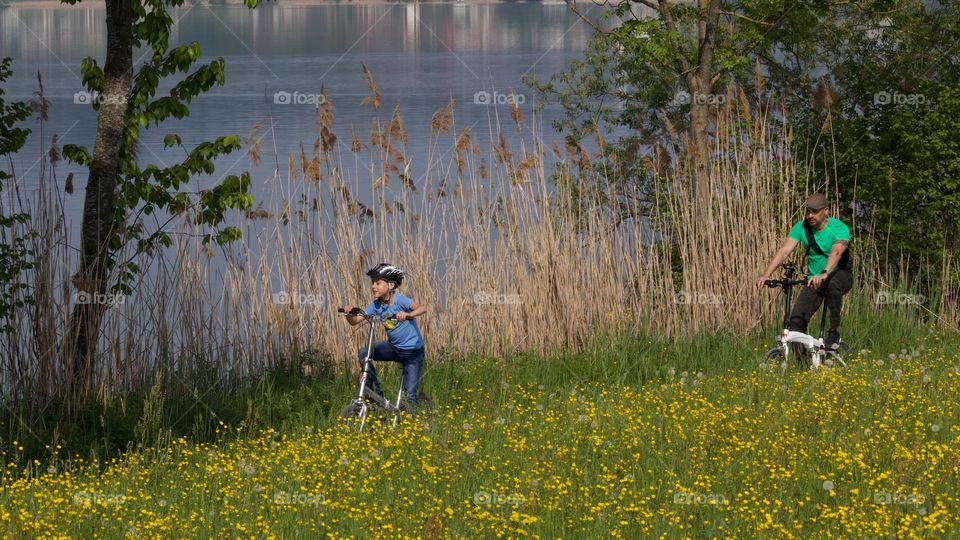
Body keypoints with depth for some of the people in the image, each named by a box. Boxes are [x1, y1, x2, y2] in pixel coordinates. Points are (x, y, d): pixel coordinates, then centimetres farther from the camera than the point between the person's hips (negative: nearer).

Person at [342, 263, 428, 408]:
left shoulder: (399, 300, -21)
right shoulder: (376, 305, -4)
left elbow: (422, 308, -37)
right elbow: (355, 321, -9)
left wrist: (408, 314, -58)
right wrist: (349, 313, -31)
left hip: (412, 351, -5)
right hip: (394, 347, 5)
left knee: (409, 395, -9)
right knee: (363, 352, -18)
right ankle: (376, 392, -10)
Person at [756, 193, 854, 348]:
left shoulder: (839, 228, -19)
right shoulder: (802, 227, -7)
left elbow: (836, 253, -38)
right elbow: (784, 251, -16)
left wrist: (824, 274, -58)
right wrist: (766, 275, -31)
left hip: (840, 275, -4)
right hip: (814, 279, 4)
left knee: (833, 283, -41)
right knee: (796, 321, -17)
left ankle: (834, 331, -23)